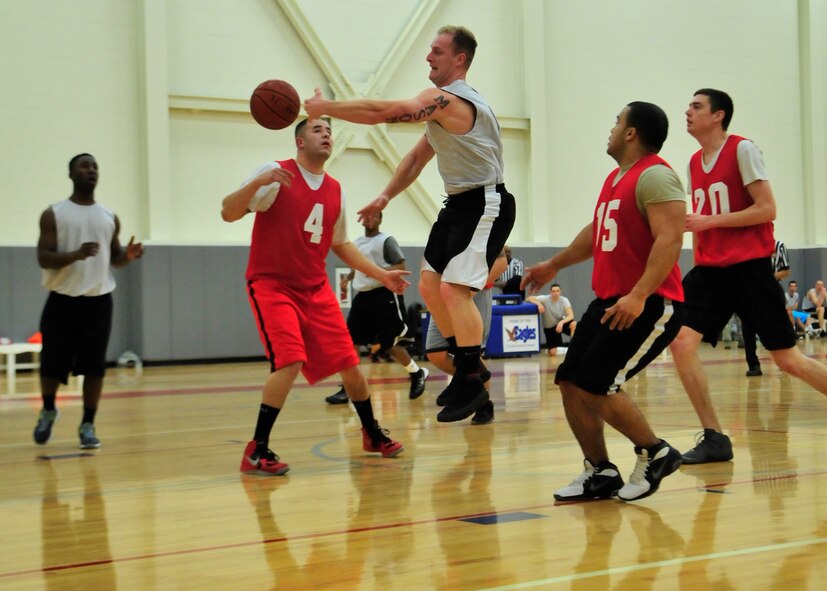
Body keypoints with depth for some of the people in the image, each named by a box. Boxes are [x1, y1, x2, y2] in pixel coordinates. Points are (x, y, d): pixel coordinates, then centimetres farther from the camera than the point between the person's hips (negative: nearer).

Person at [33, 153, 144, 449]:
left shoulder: (109, 217, 10)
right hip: (63, 300, -2)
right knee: (52, 364, 3)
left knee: (94, 366, -1)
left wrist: (128, 255, -6)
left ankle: (88, 425, 10)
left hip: (99, 300, 2)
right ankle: (48, 411, 31)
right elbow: (44, 258, -9)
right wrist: (76, 254, -27)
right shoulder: (53, 214, -2)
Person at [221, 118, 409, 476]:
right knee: (290, 361, -23)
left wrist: (380, 275, 18)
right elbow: (228, 213, -17)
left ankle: (372, 434, 30)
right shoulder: (275, 174, -9)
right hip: (272, 285, -6)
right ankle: (256, 451, -13)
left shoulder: (335, 190, 9)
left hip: (316, 288, 6)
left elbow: (340, 244, 23)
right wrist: (257, 183, -34)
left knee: (348, 363, 5)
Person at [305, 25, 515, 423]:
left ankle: (472, 385, -12)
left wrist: (326, 107, -17)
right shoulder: (442, 102, 15)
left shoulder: (447, 100, -19)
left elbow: (381, 112, -26)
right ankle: (467, 369, 21)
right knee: (430, 284, 12)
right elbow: (419, 156, 21)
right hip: (459, 203, 11)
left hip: (486, 204, -11)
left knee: (454, 288, -18)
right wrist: (386, 196, 12)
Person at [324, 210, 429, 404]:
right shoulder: (356, 243, 15)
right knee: (350, 341, -3)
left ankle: (418, 374, 22)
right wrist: (348, 278, 8)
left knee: (390, 343, -1)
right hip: (362, 296, 7)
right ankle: (347, 388, 0)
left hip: (384, 295, -7)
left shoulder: (387, 240, -6)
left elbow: (401, 266, -11)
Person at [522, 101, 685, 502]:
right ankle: (600, 473, 17)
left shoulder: (654, 176, -14)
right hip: (609, 301, 10)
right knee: (570, 385, 5)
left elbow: (669, 239, -25)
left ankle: (655, 454, 5)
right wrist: (553, 265, 38)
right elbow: (597, 232, 31)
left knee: (595, 387, -15)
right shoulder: (616, 178, 17)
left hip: (648, 304, -10)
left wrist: (639, 296, -33)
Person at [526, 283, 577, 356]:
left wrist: (561, 322, -41)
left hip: (560, 324, 1)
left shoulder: (564, 300, -15)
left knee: (574, 324, -32)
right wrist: (538, 303, -41)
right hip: (549, 327, -1)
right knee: (552, 353, -11)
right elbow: (528, 298, -23)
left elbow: (571, 316, -24)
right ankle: (551, 349, 28)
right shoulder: (545, 299, -19)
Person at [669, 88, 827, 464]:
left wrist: (709, 221, -18)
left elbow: (767, 209, -15)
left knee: (787, 359, -2)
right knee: (681, 340, -13)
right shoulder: (694, 162, 13)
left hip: (749, 266, -6)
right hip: (711, 268, 6)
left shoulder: (742, 150, -8)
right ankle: (713, 439, -4)